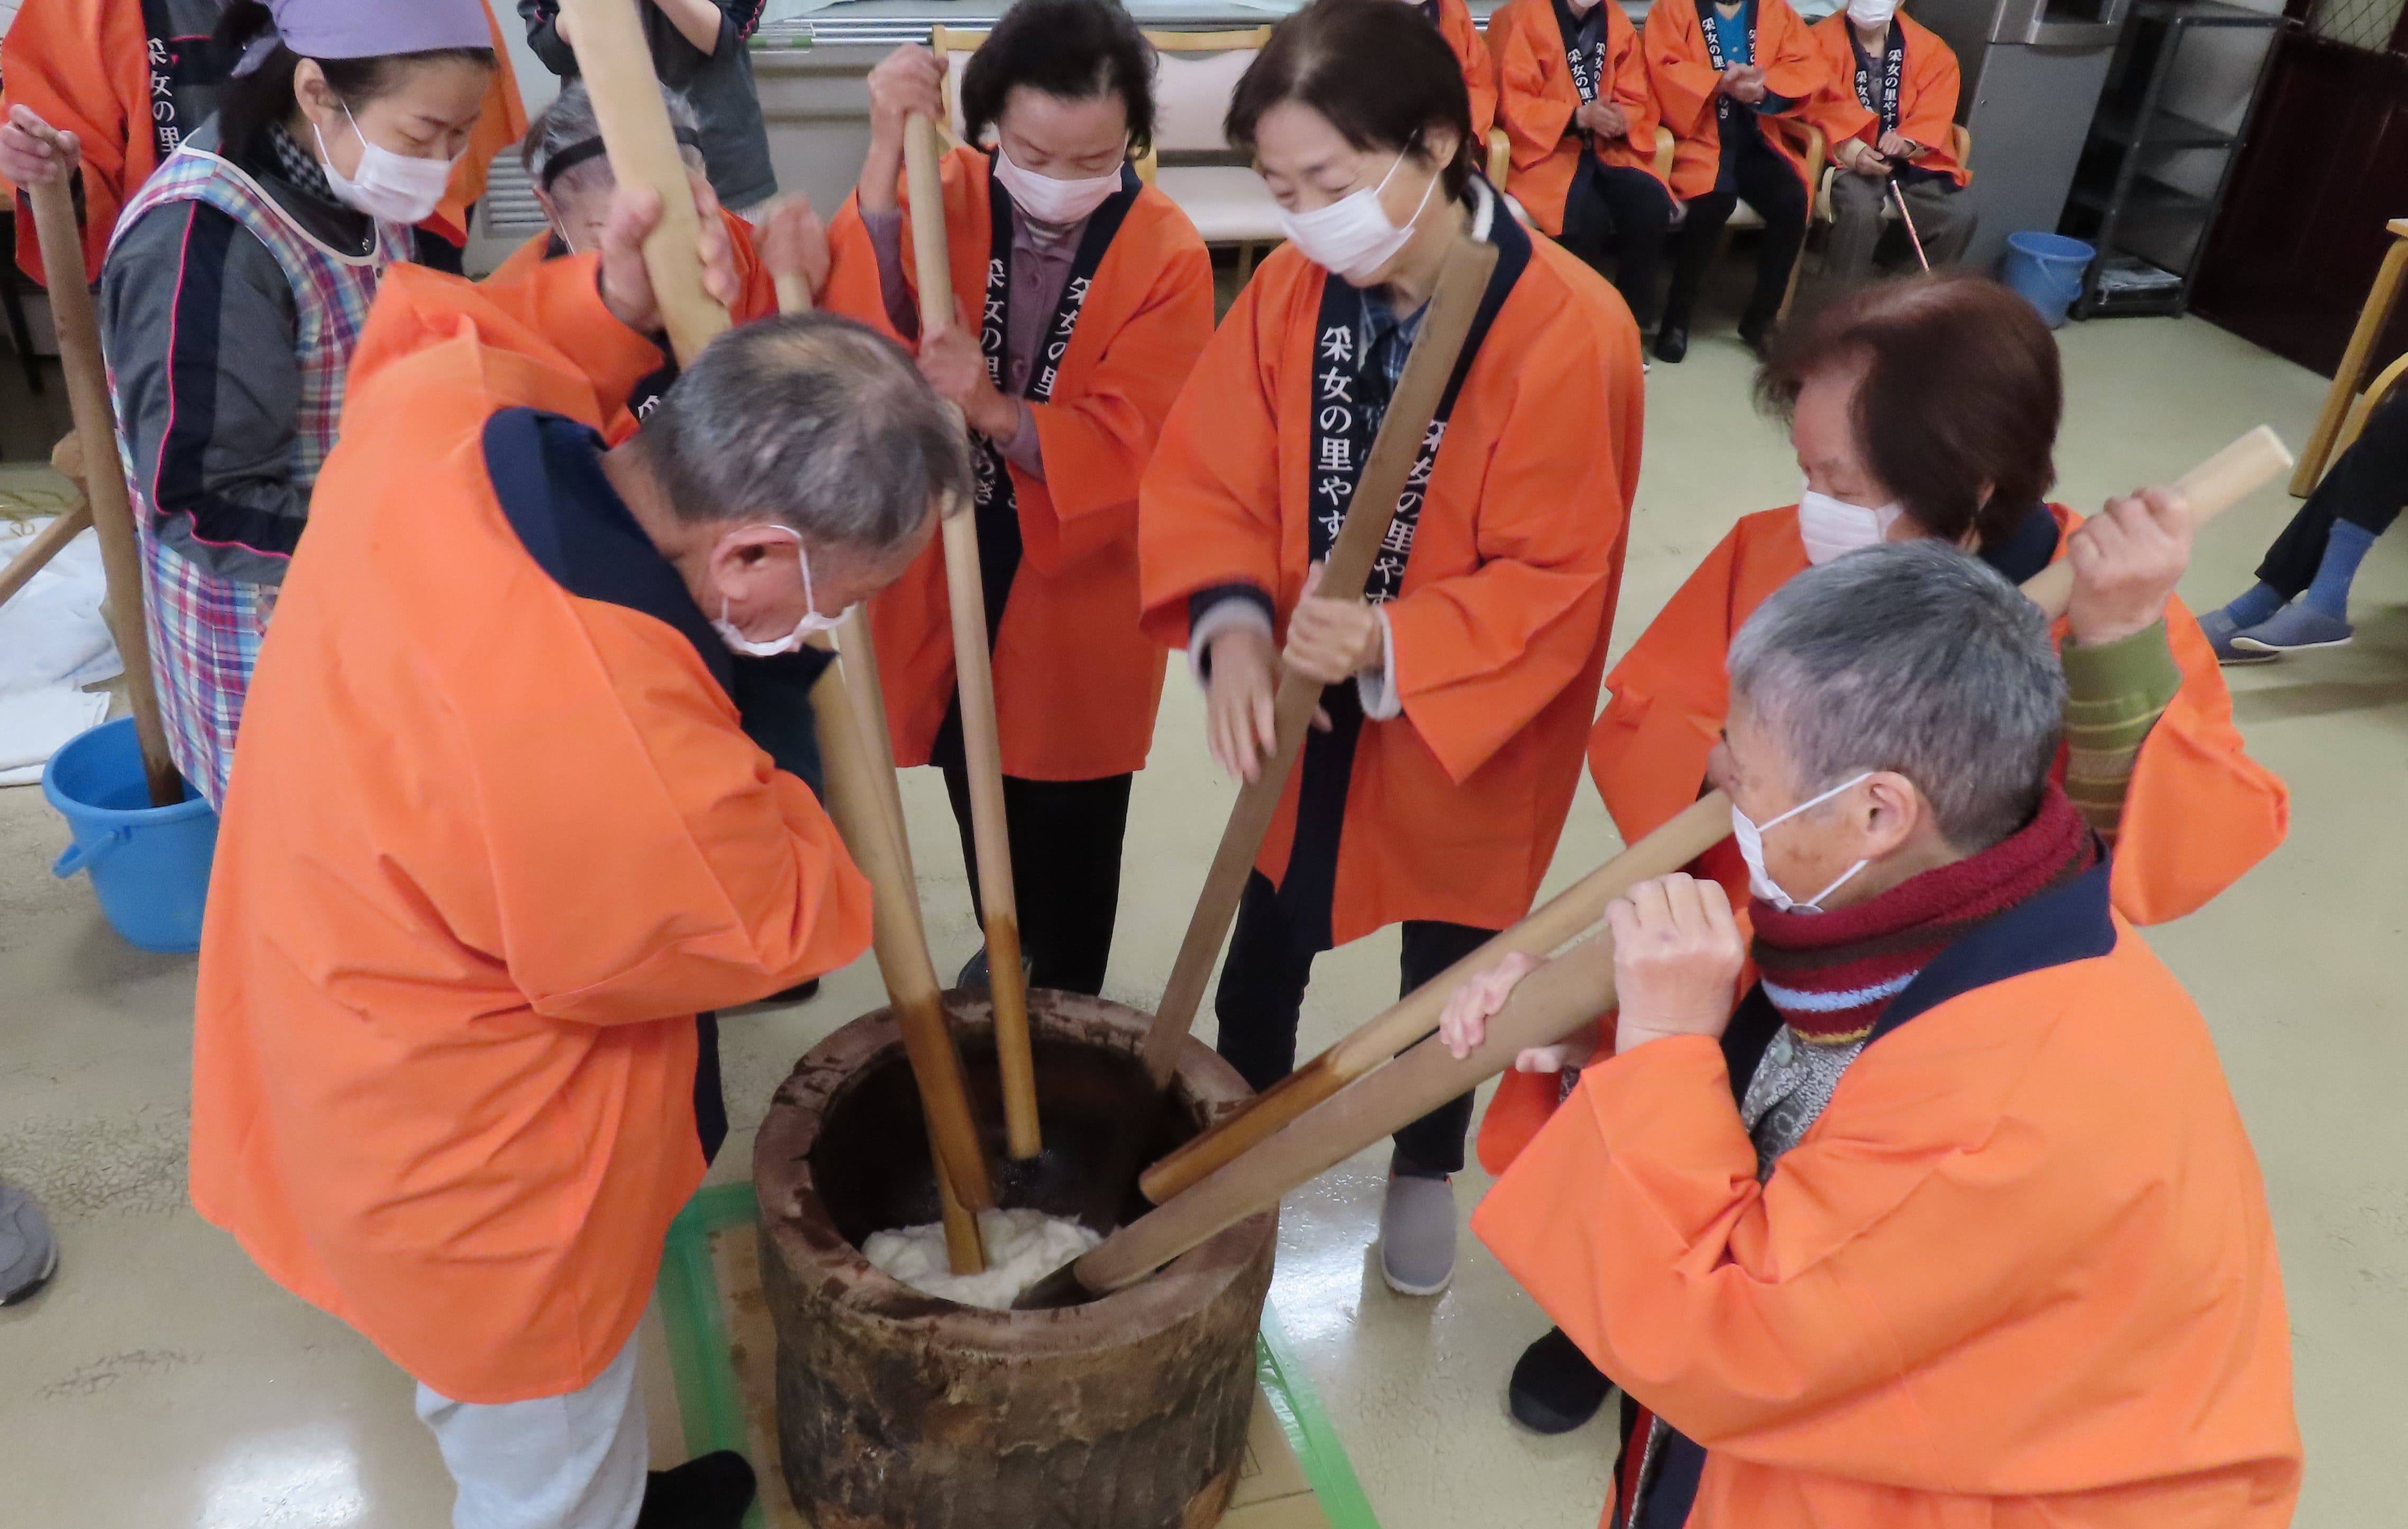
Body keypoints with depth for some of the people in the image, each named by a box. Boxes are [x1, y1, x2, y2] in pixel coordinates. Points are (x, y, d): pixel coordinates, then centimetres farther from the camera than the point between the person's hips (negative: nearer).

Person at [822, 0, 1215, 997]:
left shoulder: (1167, 254, -15)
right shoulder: (939, 197, -9)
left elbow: (1132, 445, -21)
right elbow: (855, 332, -23)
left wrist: (997, 412, -37)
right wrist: (886, 158, -31)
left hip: (1082, 587, -2)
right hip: (947, 565, 3)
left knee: (1070, 826, 12)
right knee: (976, 795, 21)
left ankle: (1068, 1008, 36)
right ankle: (1009, 953, 49)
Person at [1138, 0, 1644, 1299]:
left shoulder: (1571, 329, -26)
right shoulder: (1289, 291, -13)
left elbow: (1557, 583, -23)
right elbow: (1207, 479, -8)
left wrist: (1393, 648, -37)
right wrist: (1232, 623, -27)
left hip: (1471, 727, -3)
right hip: (1305, 709, 3)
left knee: (1447, 962, 20)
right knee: (1270, 936, 22)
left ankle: (1424, 1166, 48)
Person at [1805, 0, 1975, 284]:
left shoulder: (1928, 46, 8)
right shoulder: (1823, 39, -3)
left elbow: (1937, 107, 1)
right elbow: (1816, 104, -11)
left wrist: (1908, 142, -20)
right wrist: (1850, 149, -24)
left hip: (1912, 159, 4)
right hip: (1849, 157, -4)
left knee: (1960, 214, -17)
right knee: (1861, 209, -35)